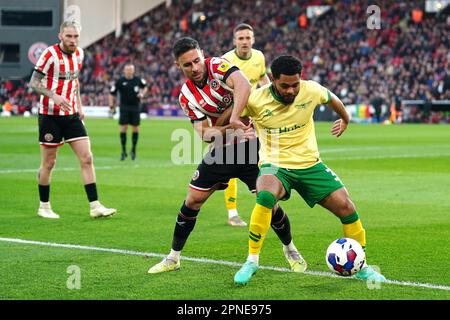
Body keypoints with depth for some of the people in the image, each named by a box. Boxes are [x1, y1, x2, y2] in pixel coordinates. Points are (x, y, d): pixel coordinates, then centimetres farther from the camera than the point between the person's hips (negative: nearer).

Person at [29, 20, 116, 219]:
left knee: (87, 158, -3)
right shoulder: (50, 54, -13)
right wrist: (54, 96, -27)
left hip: (71, 114, 6)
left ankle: (95, 206, -3)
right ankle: (44, 206, 17)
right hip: (50, 115, -6)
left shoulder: (79, 54, 7)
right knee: (49, 162, 2)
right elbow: (34, 83, -13)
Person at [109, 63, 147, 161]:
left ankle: (133, 150, 18)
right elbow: (112, 93, 2)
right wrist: (112, 107, -4)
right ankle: (123, 151, 2)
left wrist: (142, 94, -1)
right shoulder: (120, 81, -4)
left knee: (135, 128, 3)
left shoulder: (138, 80, 1)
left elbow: (144, 87, 20)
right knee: (123, 128, -6)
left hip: (135, 107, 2)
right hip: (124, 107, -2)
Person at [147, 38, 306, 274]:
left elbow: (243, 84, -34)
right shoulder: (186, 96, -4)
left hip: (252, 145, -4)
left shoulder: (217, 66, -15)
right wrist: (229, 130, -30)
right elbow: (204, 133, -12)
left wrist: (234, 116, -47)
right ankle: (173, 258, 16)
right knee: (192, 199, 1)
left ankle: (290, 250, 17)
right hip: (222, 150, 4)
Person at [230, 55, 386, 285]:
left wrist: (345, 120, 33)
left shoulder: (311, 90, -9)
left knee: (346, 207, -7)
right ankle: (251, 261, -22)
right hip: (275, 165, -3)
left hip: (310, 164, 3)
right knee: (265, 196, -36)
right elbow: (230, 119, 3)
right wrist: (233, 123, -20)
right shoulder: (255, 100, -15)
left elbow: (331, 99, 15)